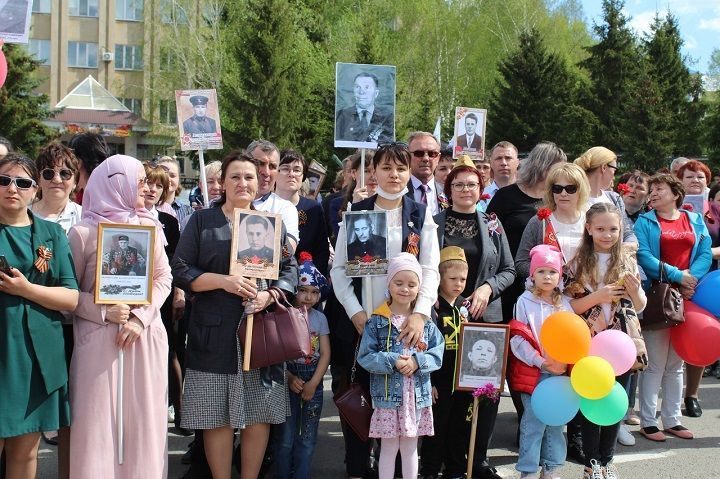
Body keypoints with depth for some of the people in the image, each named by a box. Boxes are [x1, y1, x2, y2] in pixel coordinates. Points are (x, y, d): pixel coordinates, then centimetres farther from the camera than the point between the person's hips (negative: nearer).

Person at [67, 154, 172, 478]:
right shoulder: (83, 233, -2)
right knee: (98, 419, -2)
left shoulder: (150, 228, 8)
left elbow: (164, 278, 5)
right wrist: (104, 312, -15)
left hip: (146, 338, 3)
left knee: (144, 418, 5)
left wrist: (140, 317, -8)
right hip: (99, 340, -3)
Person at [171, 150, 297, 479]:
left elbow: (289, 270, 9)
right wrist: (224, 281, -14)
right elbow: (180, 270, 0)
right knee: (217, 416, 1)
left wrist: (269, 295, -10)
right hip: (215, 333, -2)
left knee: (259, 414, 4)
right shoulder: (202, 220, 7)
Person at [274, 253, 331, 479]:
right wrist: (290, 378, -14)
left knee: (307, 438, 6)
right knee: (286, 437, -1)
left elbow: (325, 354, 0)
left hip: (314, 382, 3)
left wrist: (313, 383, -9)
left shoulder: (320, 318, 3)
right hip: (288, 381, -3)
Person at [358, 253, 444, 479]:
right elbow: (365, 356, -8)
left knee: (410, 448, 14)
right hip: (387, 395, -2)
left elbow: (437, 355, -1)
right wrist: (392, 362, -19)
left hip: (417, 395, 2)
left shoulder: (427, 322, 3)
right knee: (389, 448, 8)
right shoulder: (376, 321, -4)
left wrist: (417, 362, -17)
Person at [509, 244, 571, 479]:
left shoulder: (564, 303, 8)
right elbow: (518, 340, -9)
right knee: (534, 422, -3)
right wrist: (542, 362, -16)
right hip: (533, 372, -4)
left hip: (560, 371, 4)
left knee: (556, 421, 11)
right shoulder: (524, 301, -4)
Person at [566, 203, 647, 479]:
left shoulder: (628, 261, 3)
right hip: (589, 342, -2)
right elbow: (569, 307, -7)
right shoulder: (579, 263, -4)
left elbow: (640, 307, 6)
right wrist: (598, 296, -20)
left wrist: (635, 288, -14)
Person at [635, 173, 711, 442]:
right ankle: (648, 421, 5)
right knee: (655, 363, -3)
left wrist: (692, 279, -15)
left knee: (676, 364, 11)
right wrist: (678, 276, -17)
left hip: (686, 298, 4)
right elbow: (644, 256, -11)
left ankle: (672, 420, 20)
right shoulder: (645, 222, 2)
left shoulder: (695, 221, 12)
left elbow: (706, 254, 2)